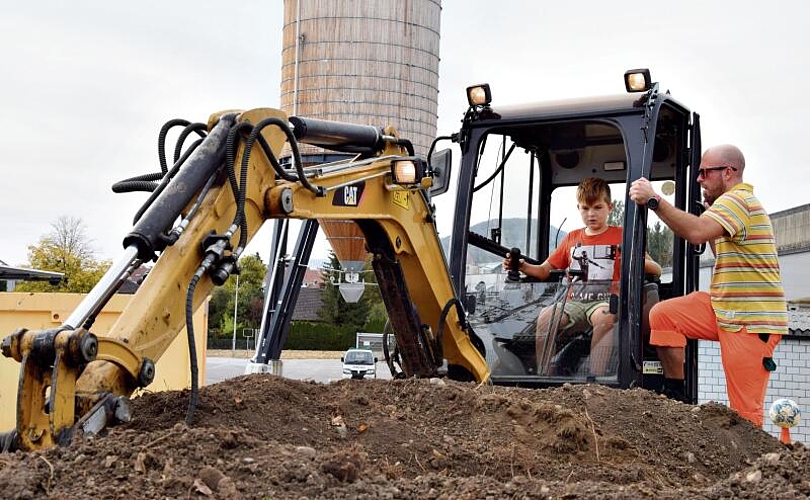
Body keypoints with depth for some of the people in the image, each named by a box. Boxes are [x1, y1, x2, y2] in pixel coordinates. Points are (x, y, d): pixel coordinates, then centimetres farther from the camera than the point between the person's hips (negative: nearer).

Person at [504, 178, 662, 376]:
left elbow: (656, 271, 8)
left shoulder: (621, 235, 13)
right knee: (546, 316, -29)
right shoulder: (572, 238, 24)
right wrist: (523, 267, 1)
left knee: (604, 317, -39)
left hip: (606, 301, -3)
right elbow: (545, 270, 22)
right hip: (575, 302, 3)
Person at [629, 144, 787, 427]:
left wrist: (653, 200, -30)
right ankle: (674, 394, 4)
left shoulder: (738, 200, -16)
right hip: (723, 307, 10)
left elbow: (697, 233, -34)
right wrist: (709, 211, 14)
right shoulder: (734, 201, 18)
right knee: (663, 314, -4)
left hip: (751, 320, -10)